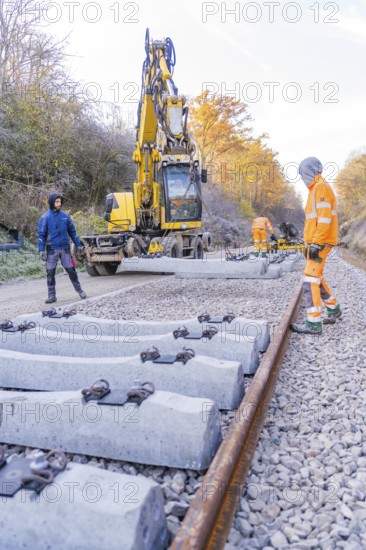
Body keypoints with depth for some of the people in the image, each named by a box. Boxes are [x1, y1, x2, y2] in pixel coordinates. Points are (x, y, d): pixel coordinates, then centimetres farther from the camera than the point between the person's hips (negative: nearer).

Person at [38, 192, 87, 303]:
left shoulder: (65, 216, 5)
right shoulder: (45, 218, -1)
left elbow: (72, 231, 11)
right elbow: (41, 235, -3)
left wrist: (78, 245, 8)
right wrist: (41, 250, -11)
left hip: (65, 248, 1)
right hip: (52, 250, -1)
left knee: (71, 270, 3)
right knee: (50, 273, 2)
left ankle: (79, 290, 17)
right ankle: (52, 295, 11)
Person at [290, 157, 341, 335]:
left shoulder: (322, 187, -10)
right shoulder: (315, 189, 21)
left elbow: (325, 219, -20)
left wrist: (316, 244, -24)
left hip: (320, 243, -10)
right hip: (315, 242, 10)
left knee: (310, 279, -12)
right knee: (316, 278, 17)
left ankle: (313, 323, -11)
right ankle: (334, 309, 31)